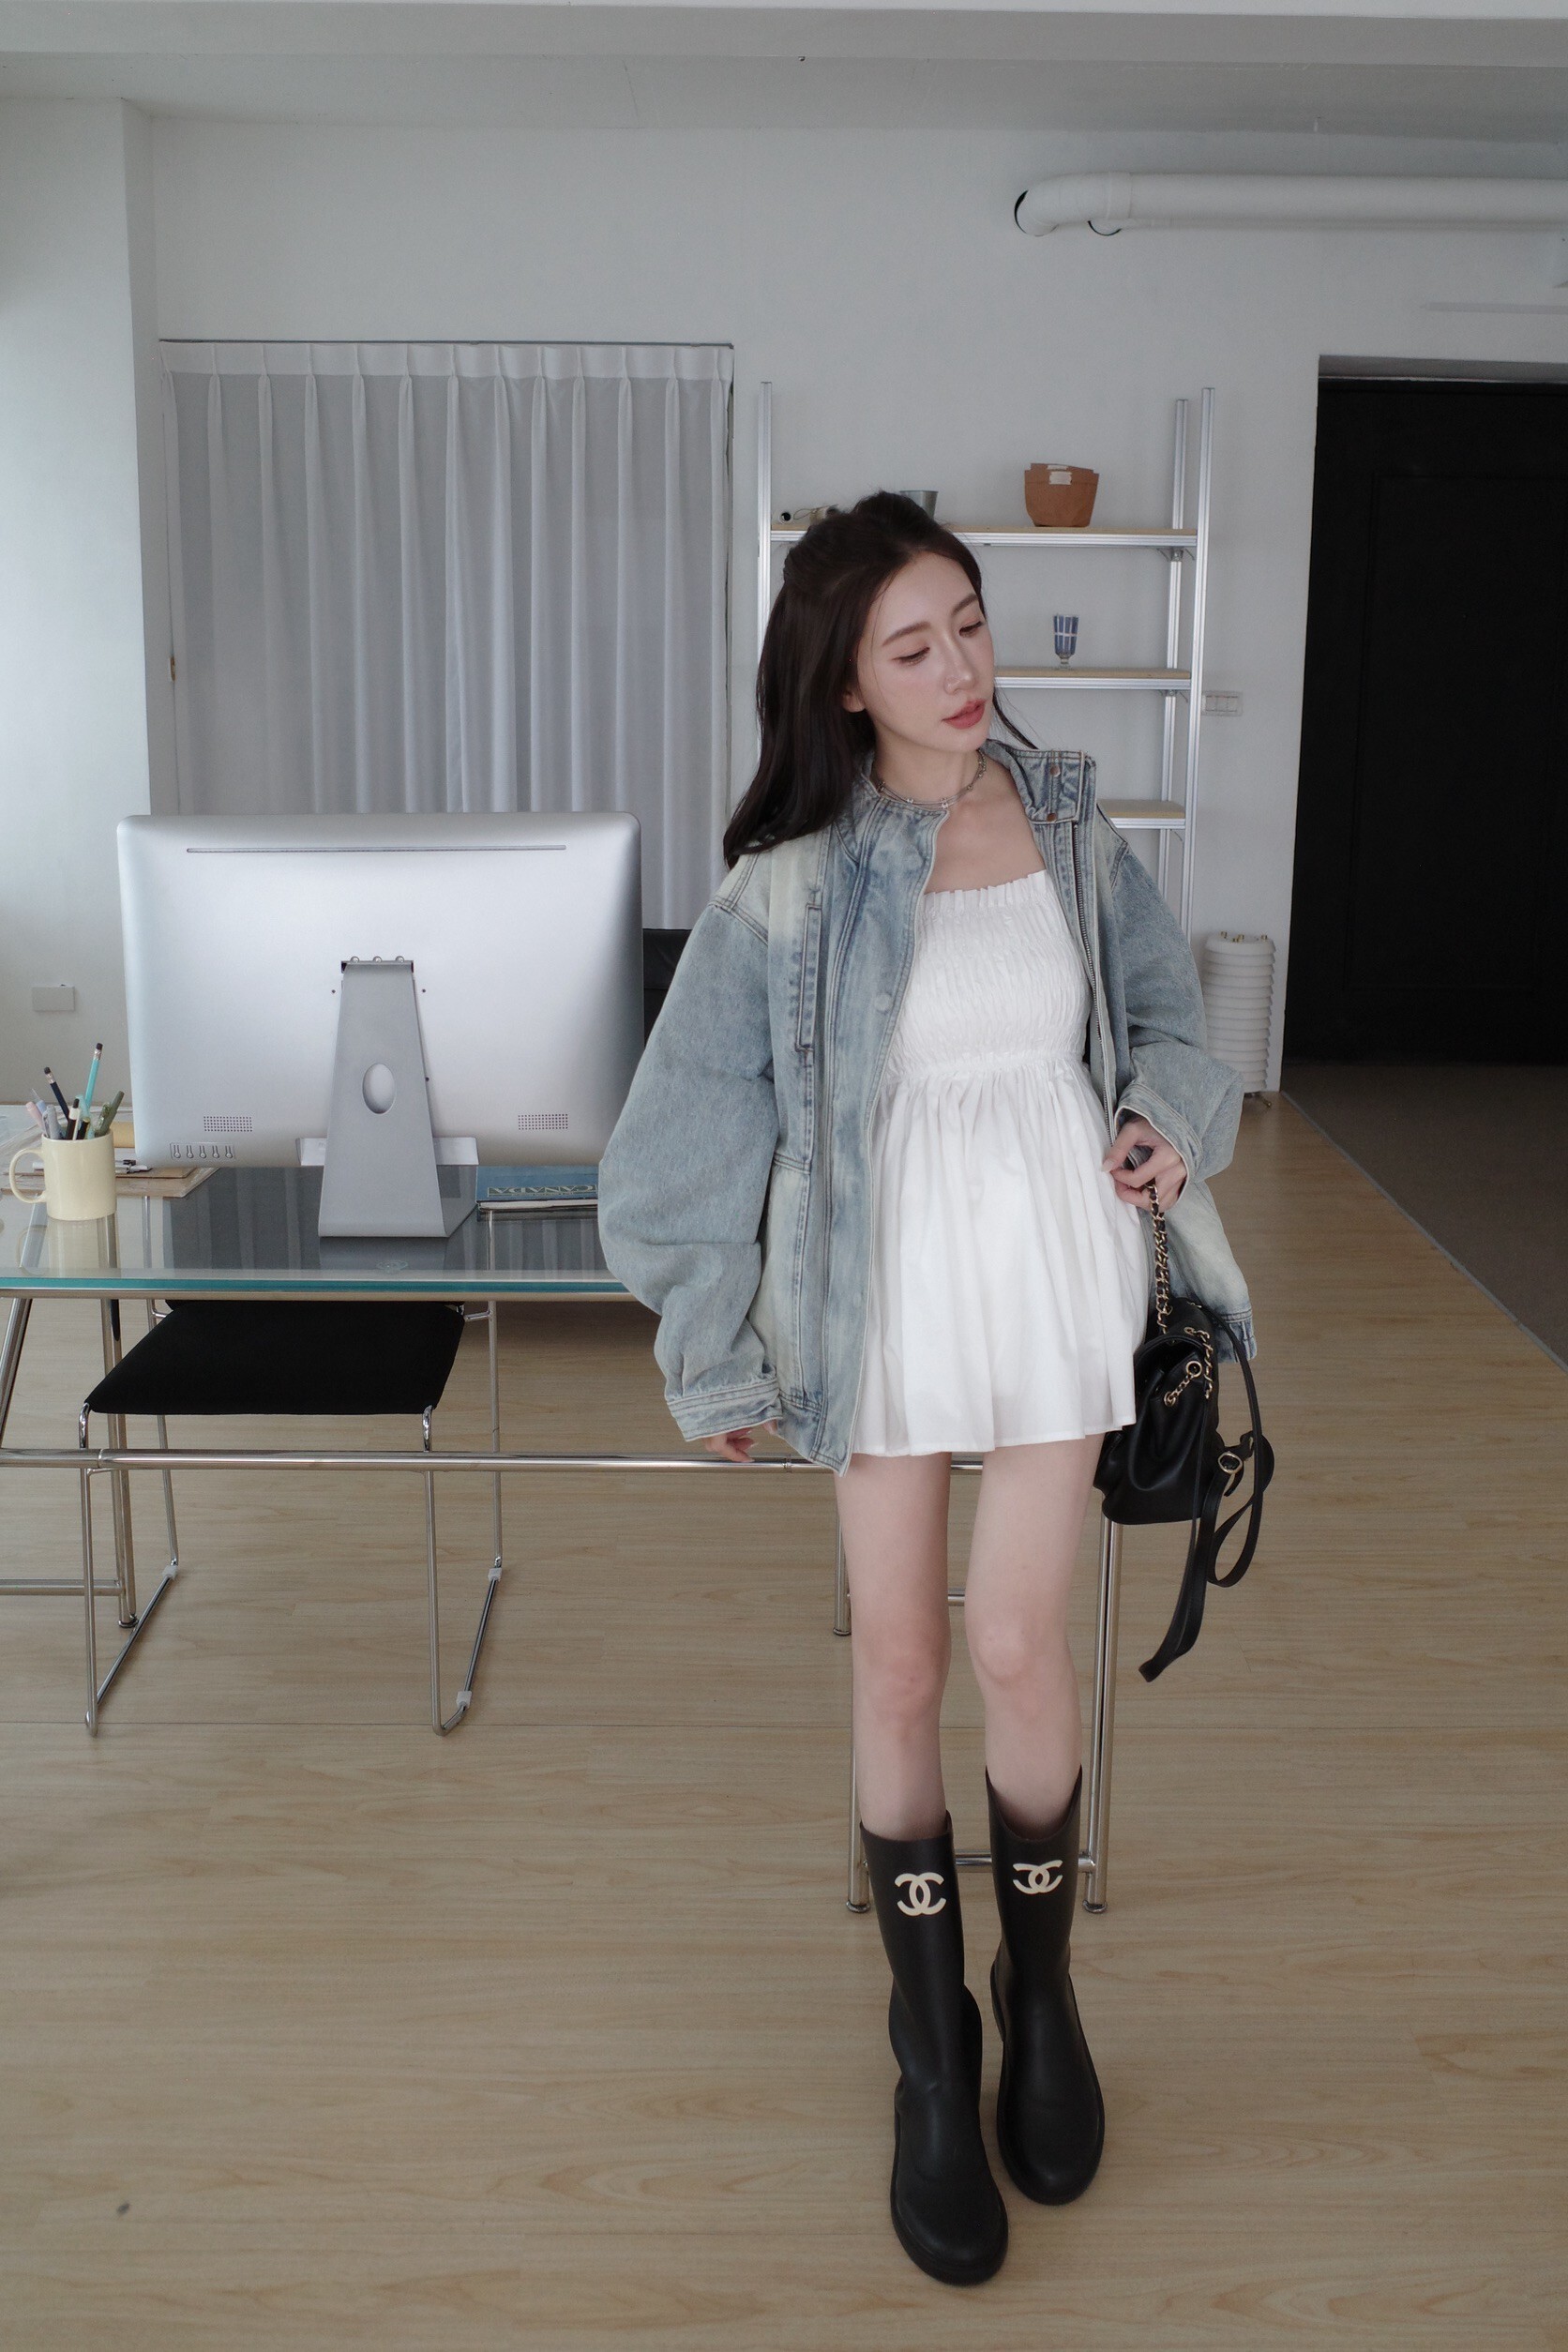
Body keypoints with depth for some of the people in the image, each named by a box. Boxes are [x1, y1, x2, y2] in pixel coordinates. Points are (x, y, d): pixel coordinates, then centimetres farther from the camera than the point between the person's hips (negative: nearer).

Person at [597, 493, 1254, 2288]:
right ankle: (931, 2042, 25)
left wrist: (1171, 1116, -5)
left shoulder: (1066, 820, 1)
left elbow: (1160, 1003, 16)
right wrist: (718, 1355, -3)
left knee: (1017, 1645, -1)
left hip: (1054, 1262, 1)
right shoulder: (790, 883, -9)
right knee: (896, 1666, 5)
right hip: (885, 1281, -1)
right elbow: (697, 1128, -5)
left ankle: (1041, 1990, 27)